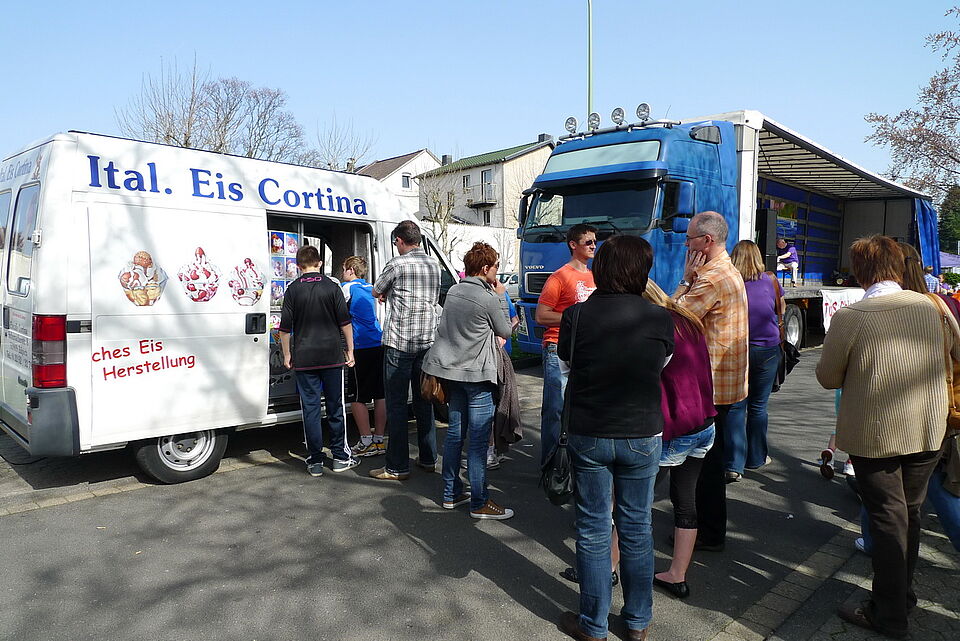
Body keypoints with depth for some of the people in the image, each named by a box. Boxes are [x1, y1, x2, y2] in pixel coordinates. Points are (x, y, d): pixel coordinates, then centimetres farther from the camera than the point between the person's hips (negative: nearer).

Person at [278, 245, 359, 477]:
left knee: (310, 408, 5)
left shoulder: (293, 289, -1)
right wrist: (350, 350, 8)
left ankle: (315, 461, 9)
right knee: (335, 407, 9)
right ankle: (340, 457, 15)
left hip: (304, 359, 0)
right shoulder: (331, 287, -1)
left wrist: (287, 354, 12)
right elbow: (345, 322, 0)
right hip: (332, 356, 0)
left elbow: (285, 327, 1)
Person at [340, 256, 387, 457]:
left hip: (362, 347, -7)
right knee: (380, 395, 9)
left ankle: (366, 442, 2)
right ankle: (379, 440, 15)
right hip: (379, 344, 7)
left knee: (357, 398, 1)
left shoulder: (347, 288, -3)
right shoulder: (370, 288, 18)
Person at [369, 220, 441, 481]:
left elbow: (376, 292, 6)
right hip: (427, 341, 6)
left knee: (396, 404, -1)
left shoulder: (397, 264, -9)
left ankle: (397, 467, 3)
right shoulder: (434, 264, 10)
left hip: (400, 343, -6)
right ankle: (428, 459, 23)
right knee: (424, 400, 15)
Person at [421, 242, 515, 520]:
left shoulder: (453, 291, 8)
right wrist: (501, 297, 4)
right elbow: (506, 332, -1)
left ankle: (451, 494, 24)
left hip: (452, 371, 8)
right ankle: (479, 503, 5)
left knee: (455, 432, 14)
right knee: (479, 440, -2)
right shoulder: (489, 299, -15)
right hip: (477, 374, -8)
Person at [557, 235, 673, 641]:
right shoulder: (659, 319, -10)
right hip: (642, 437, 1)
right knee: (636, 528, 16)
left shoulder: (576, 315, -13)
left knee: (593, 530, 12)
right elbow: (663, 364, 5)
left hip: (588, 436, -1)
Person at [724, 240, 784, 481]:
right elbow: (781, 311, 13)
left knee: (735, 407, 2)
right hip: (767, 350, 1)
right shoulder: (770, 280, -2)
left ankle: (734, 465, -5)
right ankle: (755, 458, 26)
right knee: (758, 406, 13)